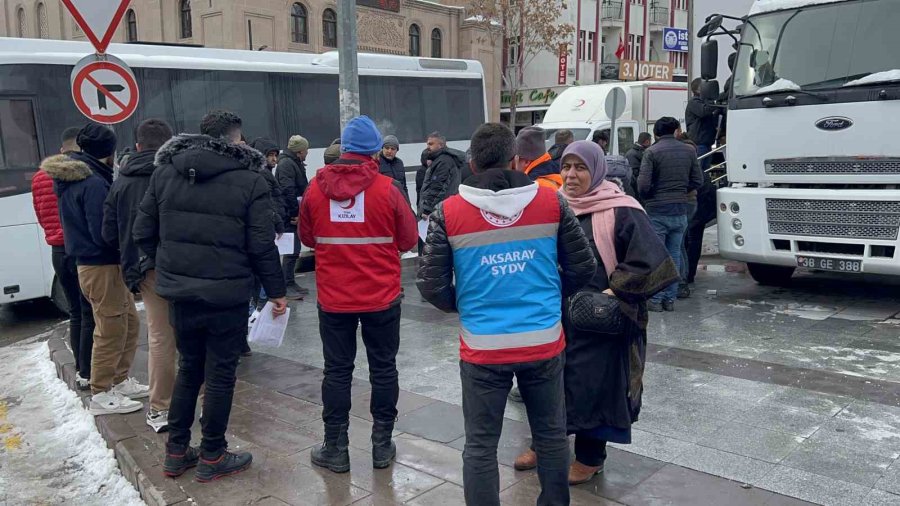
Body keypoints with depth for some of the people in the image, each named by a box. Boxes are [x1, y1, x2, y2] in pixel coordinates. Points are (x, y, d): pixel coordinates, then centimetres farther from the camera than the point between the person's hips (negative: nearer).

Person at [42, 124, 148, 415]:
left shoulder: (73, 179, 11)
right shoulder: (94, 183, -20)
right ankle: (101, 396, 11)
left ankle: (120, 382, 29)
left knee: (128, 323, 19)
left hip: (94, 263, 10)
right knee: (110, 331, 0)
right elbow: (104, 232, -23)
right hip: (102, 267, -10)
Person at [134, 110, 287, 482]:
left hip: (179, 293, 5)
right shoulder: (250, 181, -9)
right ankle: (211, 457, 18)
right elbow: (261, 245, -11)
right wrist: (275, 290, -1)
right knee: (220, 374, 7)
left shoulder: (164, 172, 4)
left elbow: (143, 234, 5)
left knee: (189, 367, 20)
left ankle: (176, 452, 27)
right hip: (226, 295, -5)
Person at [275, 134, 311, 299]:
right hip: (290, 216, -10)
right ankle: (287, 286, 0)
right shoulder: (286, 164, -15)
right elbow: (288, 191, -23)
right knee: (292, 251, -7)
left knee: (294, 250, 14)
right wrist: (295, 213, -20)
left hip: (296, 214, 10)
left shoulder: (296, 163, 18)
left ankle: (291, 283, 22)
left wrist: (299, 212, 16)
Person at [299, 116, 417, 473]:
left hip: (333, 298, 2)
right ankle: (382, 445, 20)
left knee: (337, 371, 11)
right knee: (383, 369, 12)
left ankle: (335, 448, 19)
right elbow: (409, 241, -3)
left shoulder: (316, 188, -5)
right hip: (381, 297, -1)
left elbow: (307, 238, 7)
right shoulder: (387, 189, -12)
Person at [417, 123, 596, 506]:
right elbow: (583, 267, 2)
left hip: (482, 348, -2)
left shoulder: (448, 212, -7)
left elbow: (431, 284, -5)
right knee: (551, 436, 20)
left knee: (480, 447, 11)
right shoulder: (552, 202, -3)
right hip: (545, 343, 2)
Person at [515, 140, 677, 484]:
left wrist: (615, 292, -18)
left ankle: (590, 457, 24)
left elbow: (648, 258, -17)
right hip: (556, 314, 6)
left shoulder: (620, 211, -13)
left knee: (593, 384, 5)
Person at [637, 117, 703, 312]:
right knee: (674, 255, 13)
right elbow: (698, 181, 6)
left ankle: (655, 300, 7)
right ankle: (670, 299, 17)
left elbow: (643, 185, -15)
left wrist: (648, 197, 5)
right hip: (680, 210, 4)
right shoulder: (689, 150, 5)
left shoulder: (652, 152, -10)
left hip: (657, 211, -4)